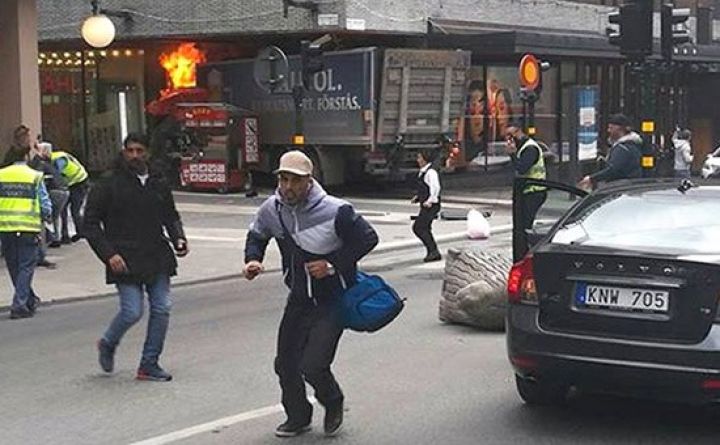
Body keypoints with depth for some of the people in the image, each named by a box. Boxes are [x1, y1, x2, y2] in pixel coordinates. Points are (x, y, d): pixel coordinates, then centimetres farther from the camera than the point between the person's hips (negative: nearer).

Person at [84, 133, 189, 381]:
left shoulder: (159, 184, 10)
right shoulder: (110, 185, -4)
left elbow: (171, 216, 23)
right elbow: (90, 223, -4)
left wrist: (178, 238, 3)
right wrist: (109, 254, -14)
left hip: (157, 258, 5)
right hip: (125, 261, -5)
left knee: (162, 309, 0)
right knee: (132, 312, -8)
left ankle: (149, 365, 11)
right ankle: (107, 344, 23)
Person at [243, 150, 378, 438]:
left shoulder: (335, 211, -23)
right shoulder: (271, 209, -6)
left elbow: (368, 239, -12)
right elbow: (257, 236, 15)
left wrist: (333, 265, -18)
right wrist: (253, 260, -6)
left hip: (332, 300, -6)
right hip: (299, 298, 6)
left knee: (313, 366, -13)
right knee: (285, 364, 9)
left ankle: (333, 404, 21)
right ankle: (298, 417, 34)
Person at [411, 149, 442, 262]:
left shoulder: (431, 172, -16)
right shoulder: (422, 172, 15)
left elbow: (436, 188, -24)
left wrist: (429, 201, -29)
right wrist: (417, 197, 13)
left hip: (431, 205, -10)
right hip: (425, 205, 10)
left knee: (418, 228, -13)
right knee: (425, 229, 14)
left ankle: (433, 251, -9)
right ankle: (434, 253, 21)